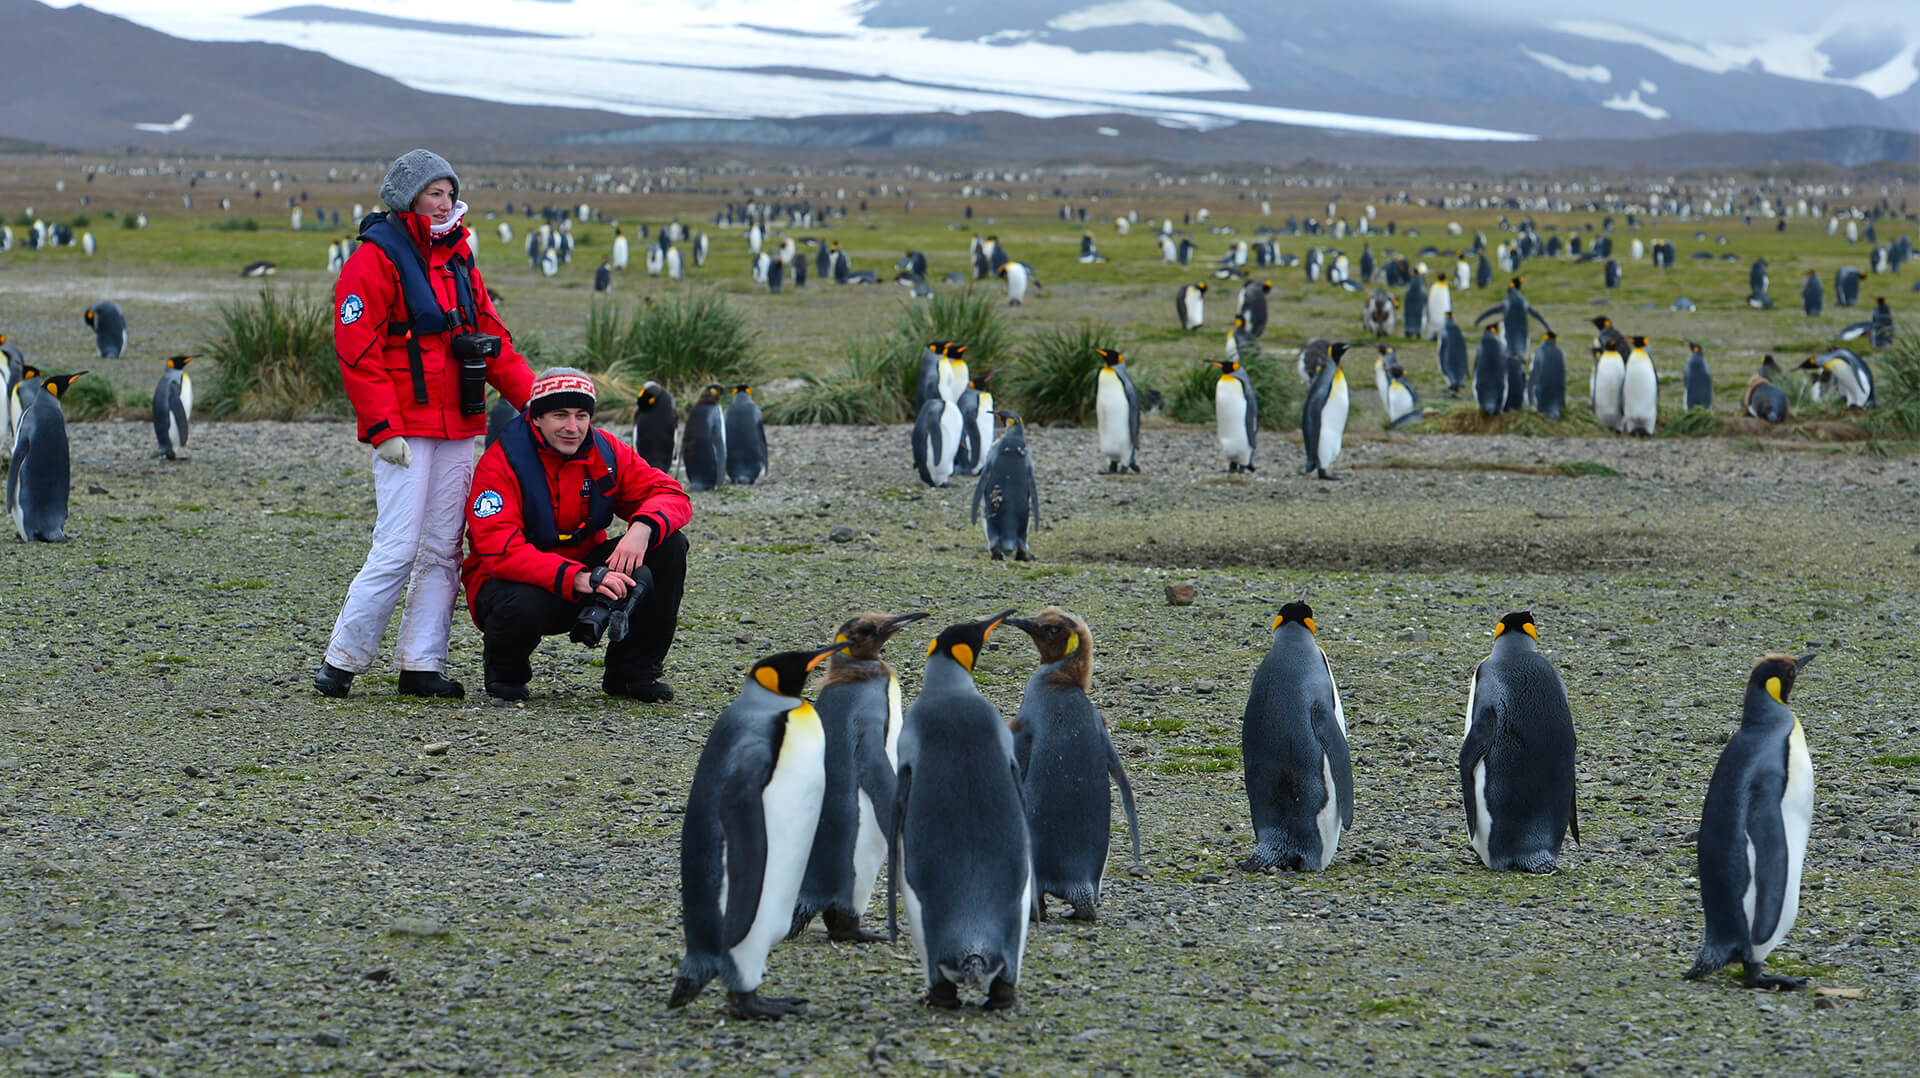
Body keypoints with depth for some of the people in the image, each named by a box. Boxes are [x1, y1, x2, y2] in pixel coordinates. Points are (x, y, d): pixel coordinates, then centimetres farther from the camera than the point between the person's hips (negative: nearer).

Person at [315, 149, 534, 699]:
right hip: (405, 432, -7)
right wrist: (384, 429, -19)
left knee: (443, 551, 6)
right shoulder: (373, 261, -7)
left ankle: (421, 664, 10)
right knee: (398, 549, -12)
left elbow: (493, 342, 18)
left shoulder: (457, 261, 17)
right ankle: (343, 660, -2)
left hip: (456, 427, 7)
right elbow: (357, 353, -13)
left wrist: (534, 397, 7)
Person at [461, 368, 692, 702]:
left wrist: (643, 528, -31)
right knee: (523, 606, -41)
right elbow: (501, 552, -29)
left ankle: (632, 671, -3)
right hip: (514, 581, -5)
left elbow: (672, 496, -6)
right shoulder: (500, 463, -20)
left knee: (669, 546, -13)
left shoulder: (605, 452, -4)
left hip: (587, 572, 5)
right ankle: (504, 669, -2)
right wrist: (578, 578, -42)